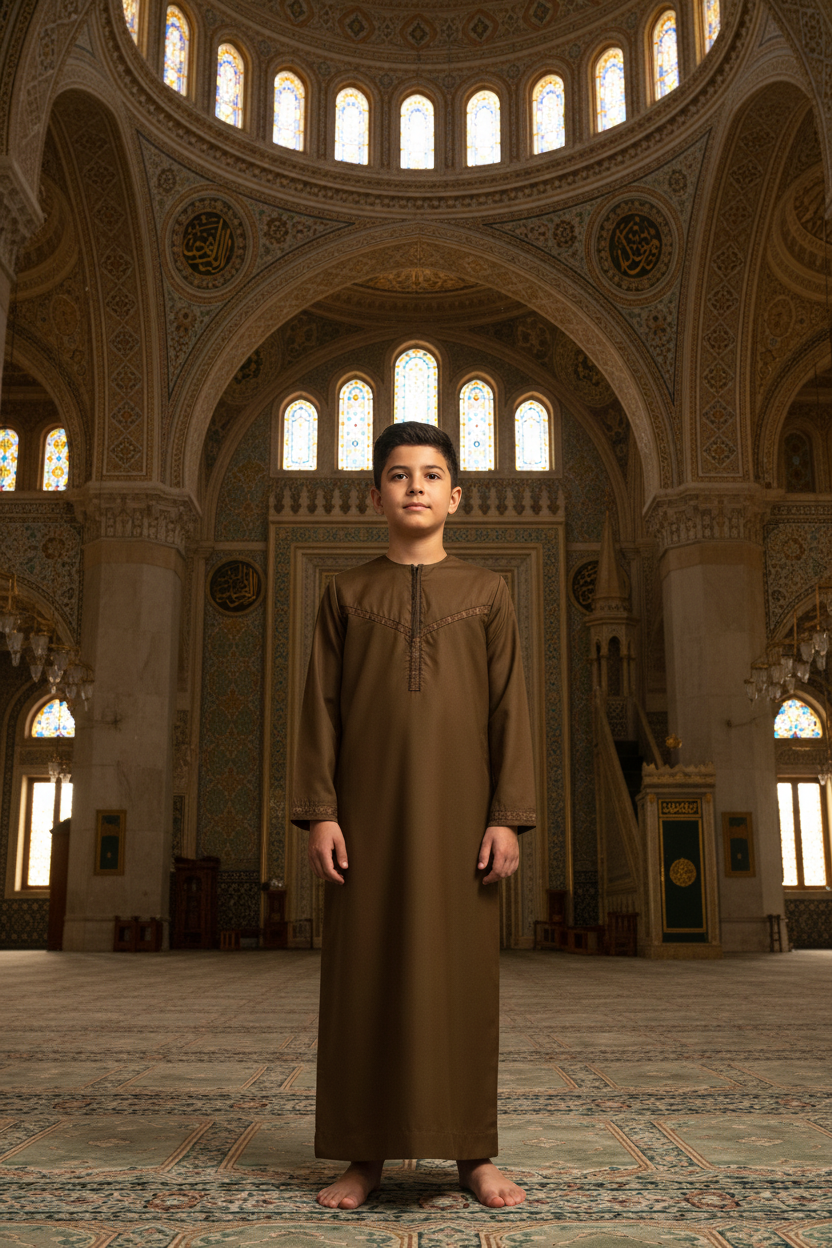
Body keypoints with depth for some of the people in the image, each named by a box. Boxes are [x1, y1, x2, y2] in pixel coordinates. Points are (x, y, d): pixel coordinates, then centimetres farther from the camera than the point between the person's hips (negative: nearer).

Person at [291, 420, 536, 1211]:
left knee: (461, 968, 2)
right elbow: (322, 707, 4)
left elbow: (508, 708, 3)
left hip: (455, 798, 0)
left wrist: (507, 815, -6)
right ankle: (365, 1156, 11)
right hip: (369, 800, 0)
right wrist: (319, 811, -5)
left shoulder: (486, 592, 8)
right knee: (364, 969, 1)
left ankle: (474, 1153, 12)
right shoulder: (347, 592, 8)